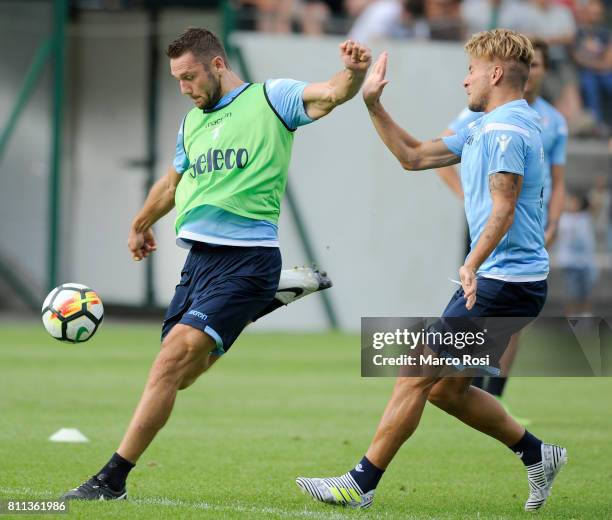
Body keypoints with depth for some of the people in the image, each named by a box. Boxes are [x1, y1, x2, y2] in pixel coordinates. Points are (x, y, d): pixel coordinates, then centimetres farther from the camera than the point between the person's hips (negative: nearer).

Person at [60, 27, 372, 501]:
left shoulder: (271, 99, -2)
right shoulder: (193, 121, 18)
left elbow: (332, 93, -18)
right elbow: (173, 181, 36)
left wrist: (352, 72, -40)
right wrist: (140, 224, 49)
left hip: (246, 260, -8)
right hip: (199, 258, 8)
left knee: (175, 356, -19)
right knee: (177, 374, 7)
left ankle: (113, 479, -18)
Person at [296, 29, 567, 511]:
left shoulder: (506, 129, -14)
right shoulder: (485, 128, 19)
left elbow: (503, 209, -25)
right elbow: (415, 156, 25)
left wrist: (473, 265, -36)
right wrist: (373, 105, 19)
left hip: (503, 283, -10)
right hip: (498, 281, 10)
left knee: (417, 376, -8)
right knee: (446, 389, 13)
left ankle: (361, 484, -4)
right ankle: (537, 454, 21)